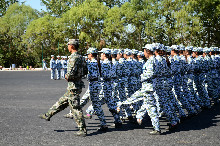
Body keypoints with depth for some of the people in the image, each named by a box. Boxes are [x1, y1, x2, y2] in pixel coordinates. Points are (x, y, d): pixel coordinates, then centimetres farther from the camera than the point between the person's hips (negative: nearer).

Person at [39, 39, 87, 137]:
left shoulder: (73, 58, -19)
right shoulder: (80, 57, 10)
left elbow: (71, 73, -28)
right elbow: (85, 70, 19)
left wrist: (67, 77, -7)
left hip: (73, 86, -10)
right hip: (78, 84, 10)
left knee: (75, 108, -3)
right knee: (61, 102, 21)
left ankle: (83, 130, 2)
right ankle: (48, 115, 35)